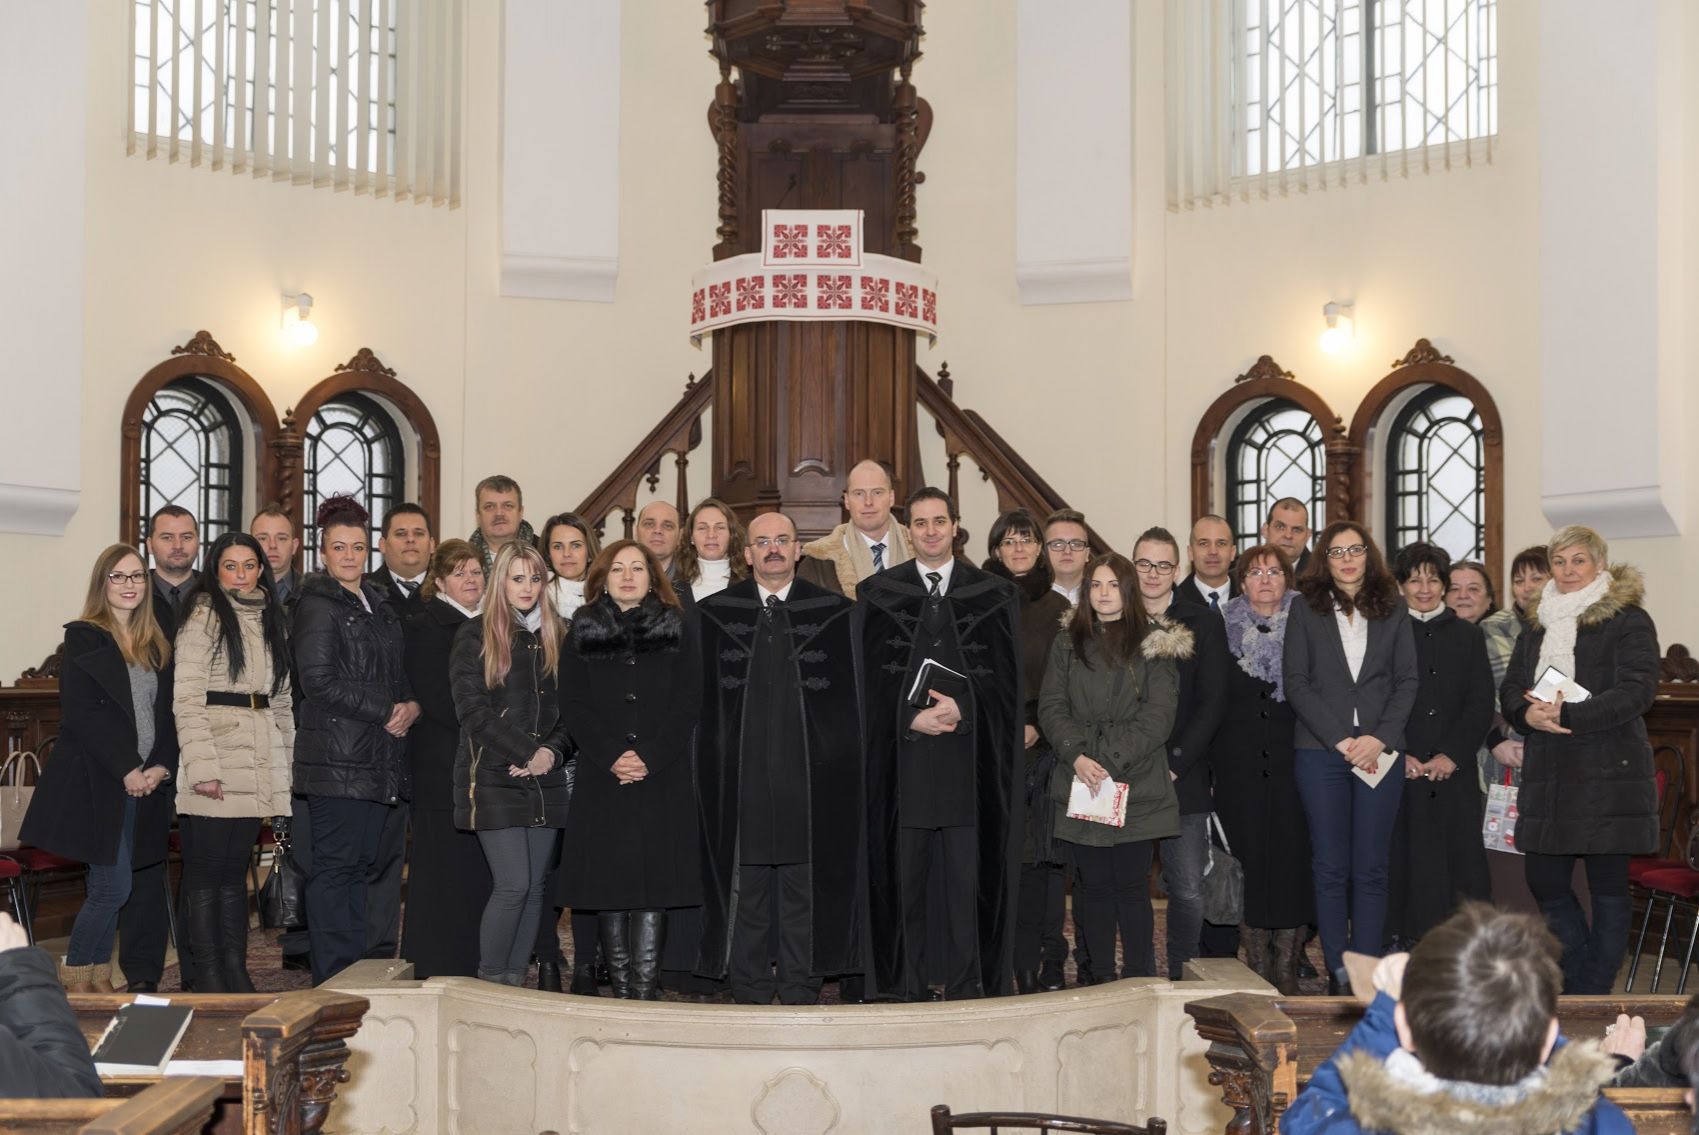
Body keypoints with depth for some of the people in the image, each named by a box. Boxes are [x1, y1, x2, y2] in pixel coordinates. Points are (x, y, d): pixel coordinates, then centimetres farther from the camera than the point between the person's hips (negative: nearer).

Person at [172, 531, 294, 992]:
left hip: (258, 764, 6)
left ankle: (236, 971, 14)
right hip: (216, 757, -6)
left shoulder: (270, 618, 17)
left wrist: (287, 759, 14)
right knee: (205, 871, -2)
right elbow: (187, 697, -10)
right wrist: (201, 765, -18)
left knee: (236, 868, 10)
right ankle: (207, 976, 1)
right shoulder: (204, 615, -4)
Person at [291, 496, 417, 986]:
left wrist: (412, 705, 3)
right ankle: (331, 981, -3)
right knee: (335, 864, -6)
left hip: (379, 757, 8)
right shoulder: (317, 605, -5)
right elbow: (320, 680, -15)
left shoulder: (380, 608, 20)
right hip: (337, 757, -8)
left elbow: (398, 675, 26)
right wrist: (386, 712, -13)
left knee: (362, 863, 10)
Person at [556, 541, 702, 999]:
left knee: (656, 875, -6)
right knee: (607, 876, -2)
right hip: (601, 774, 1)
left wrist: (649, 756, -11)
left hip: (663, 774, -1)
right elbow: (575, 704, 2)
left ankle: (645, 984, -6)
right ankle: (621, 984, 4)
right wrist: (611, 756, -11)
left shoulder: (675, 629, 9)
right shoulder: (583, 631, 10)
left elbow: (687, 701, 1)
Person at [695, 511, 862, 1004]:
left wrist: (838, 757, -4)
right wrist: (711, 756, -2)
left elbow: (849, 695, 4)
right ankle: (749, 989, 14)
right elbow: (700, 698, 6)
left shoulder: (833, 612, 4)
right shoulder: (713, 614, 6)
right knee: (746, 881, 5)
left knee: (804, 883, 3)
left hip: (808, 772, 0)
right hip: (740, 773, 1)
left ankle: (800, 987, 12)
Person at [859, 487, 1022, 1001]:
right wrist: (912, 717, -11)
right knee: (902, 874, 3)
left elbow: (1003, 679, 4)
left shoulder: (993, 595, 7)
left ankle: (967, 984, 7)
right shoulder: (877, 593, 7)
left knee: (967, 875, 0)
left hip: (969, 756, 0)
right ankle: (905, 983, 10)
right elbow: (871, 679, 2)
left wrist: (962, 707, -13)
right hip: (901, 756, 0)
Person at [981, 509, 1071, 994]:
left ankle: (1049, 967, 2)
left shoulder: (1057, 608, 12)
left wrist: (1039, 725, -5)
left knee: (1048, 854, -2)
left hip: (1047, 745, 2)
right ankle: (1025, 968, -2)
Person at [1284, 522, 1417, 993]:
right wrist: (1340, 740, -8)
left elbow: (1406, 681, 6)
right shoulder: (1306, 609, 6)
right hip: (1321, 752, -1)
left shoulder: (1392, 610, 10)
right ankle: (1338, 974, 6)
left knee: (1371, 868, 1)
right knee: (1330, 867, 1)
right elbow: (1296, 681, 0)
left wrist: (1379, 738, -8)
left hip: (1379, 753, 1)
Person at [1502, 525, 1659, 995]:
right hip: (1548, 776, 6)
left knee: (1608, 885, 0)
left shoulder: (1628, 620, -3)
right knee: (1544, 880, 6)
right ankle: (1579, 980, 22)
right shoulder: (1539, 623, 17)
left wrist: (1567, 716, -22)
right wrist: (1528, 713, -9)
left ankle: (1595, 991, 10)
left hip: (1609, 775, -6)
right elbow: (1510, 689, 14)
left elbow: (1637, 690, -14)